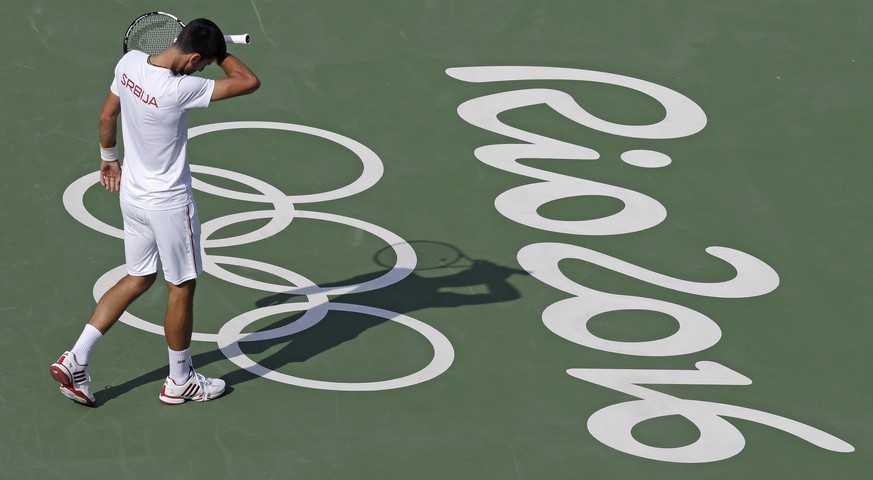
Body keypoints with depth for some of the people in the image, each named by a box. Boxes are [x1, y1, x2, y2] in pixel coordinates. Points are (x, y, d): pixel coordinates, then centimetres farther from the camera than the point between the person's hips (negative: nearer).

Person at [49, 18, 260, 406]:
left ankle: (75, 359, 16)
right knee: (181, 287, 11)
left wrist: (109, 156, 24)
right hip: (169, 203, -8)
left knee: (138, 279, 21)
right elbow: (248, 82, -26)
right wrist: (220, 53, -10)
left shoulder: (130, 62, -9)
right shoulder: (178, 90, -31)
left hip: (133, 195, 8)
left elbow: (107, 115, 8)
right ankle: (179, 381, 27)